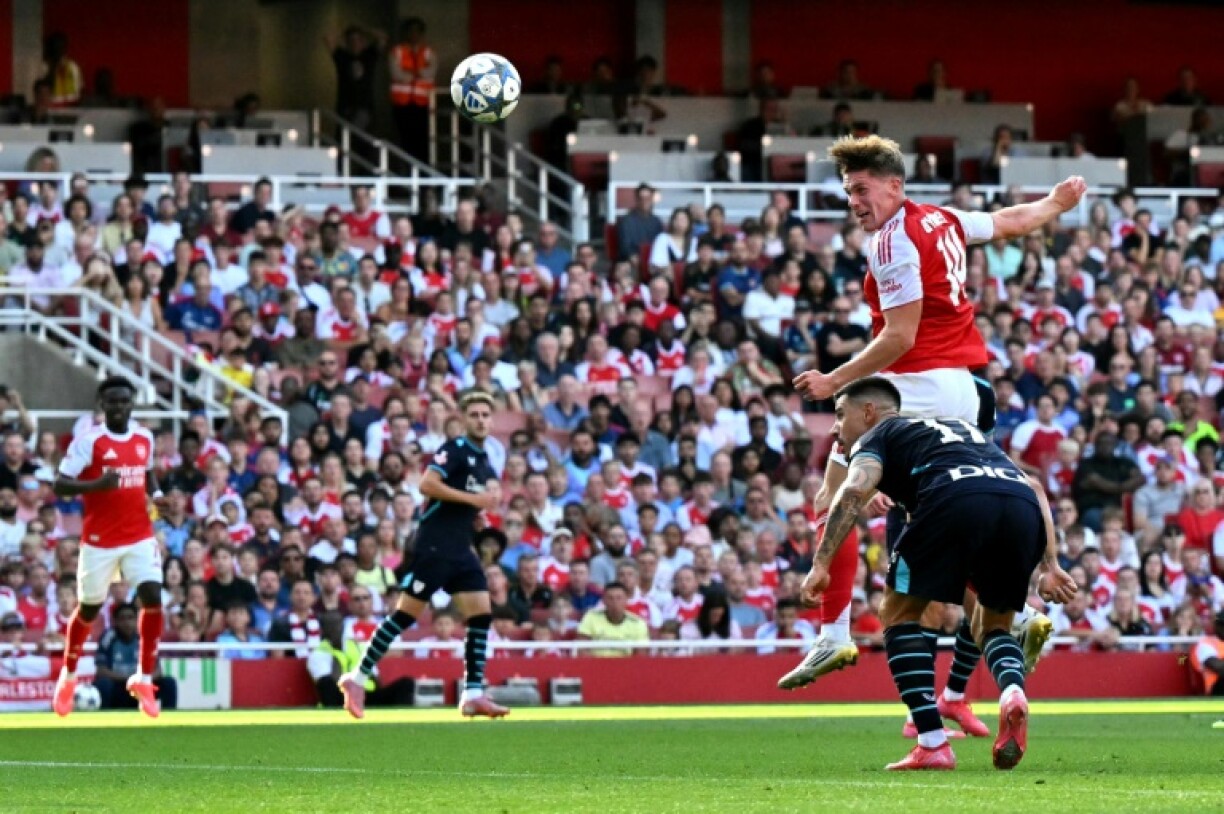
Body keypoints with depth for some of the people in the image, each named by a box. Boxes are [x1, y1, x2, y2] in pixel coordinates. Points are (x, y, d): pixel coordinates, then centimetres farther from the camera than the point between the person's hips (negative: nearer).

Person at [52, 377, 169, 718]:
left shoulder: (144, 438, 6)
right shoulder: (88, 441, -10)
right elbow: (60, 486, -14)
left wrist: (156, 494, 4)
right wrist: (97, 485, -30)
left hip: (140, 537, 3)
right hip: (99, 540, -3)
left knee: (153, 598, -13)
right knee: (88, 609, 8)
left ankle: (144, 679, -1)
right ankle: (68, 675, 32)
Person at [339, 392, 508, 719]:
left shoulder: (484, 460, 18)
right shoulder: (455, 449, -8)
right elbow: (426, 485, -20)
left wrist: (484, 506, 7)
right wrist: (472, 498, -19)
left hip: (461, 550, 8)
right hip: (434, 545, -8)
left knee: (481, 615, -2)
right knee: (407, 613, -7)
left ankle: (473, 694, -2)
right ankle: (357, 678, 1)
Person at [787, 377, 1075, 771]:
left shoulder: (876, 437, 25)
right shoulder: (965, 428, 41)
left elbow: (855, 491, 3)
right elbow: (1033, 487, 33)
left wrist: (821, 564, -1)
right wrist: (1050, 564, 29)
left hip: (956, 501, -5)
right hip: (1024, 508, 5)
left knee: (899, 615, 15)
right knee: (993, 625, 25)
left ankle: (932, 743, 3)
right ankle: (1013, 691, -8)